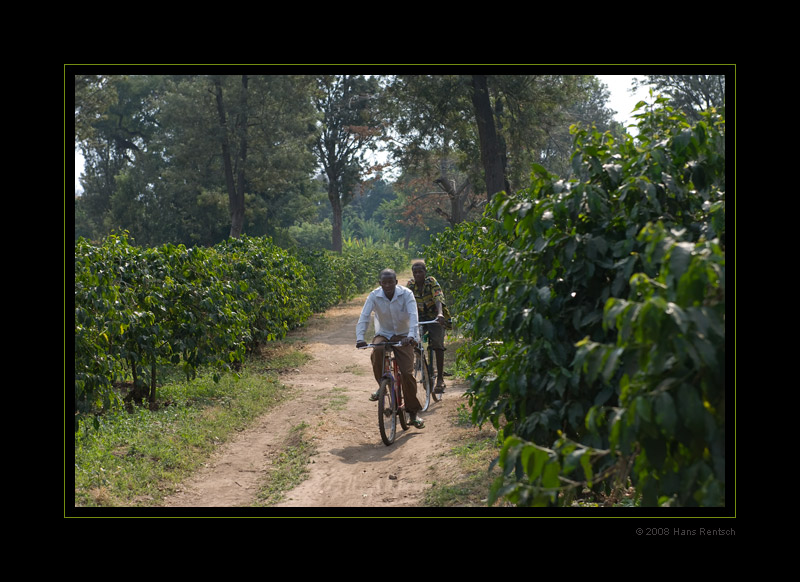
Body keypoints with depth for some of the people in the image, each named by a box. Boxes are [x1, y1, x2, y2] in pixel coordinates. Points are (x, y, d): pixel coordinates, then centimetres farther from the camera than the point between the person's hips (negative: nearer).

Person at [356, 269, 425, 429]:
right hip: (383, 334, 1)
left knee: (407, 373, -14)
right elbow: (363, 317, -19)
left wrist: (411, 336, -43)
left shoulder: (406, 294, -14)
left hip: (403, 336, -1)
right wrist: (360, 338, -35)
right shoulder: (374, 296, -10)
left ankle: (413, 411, 2)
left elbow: (413, 315, -25)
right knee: (377, 352, -35)